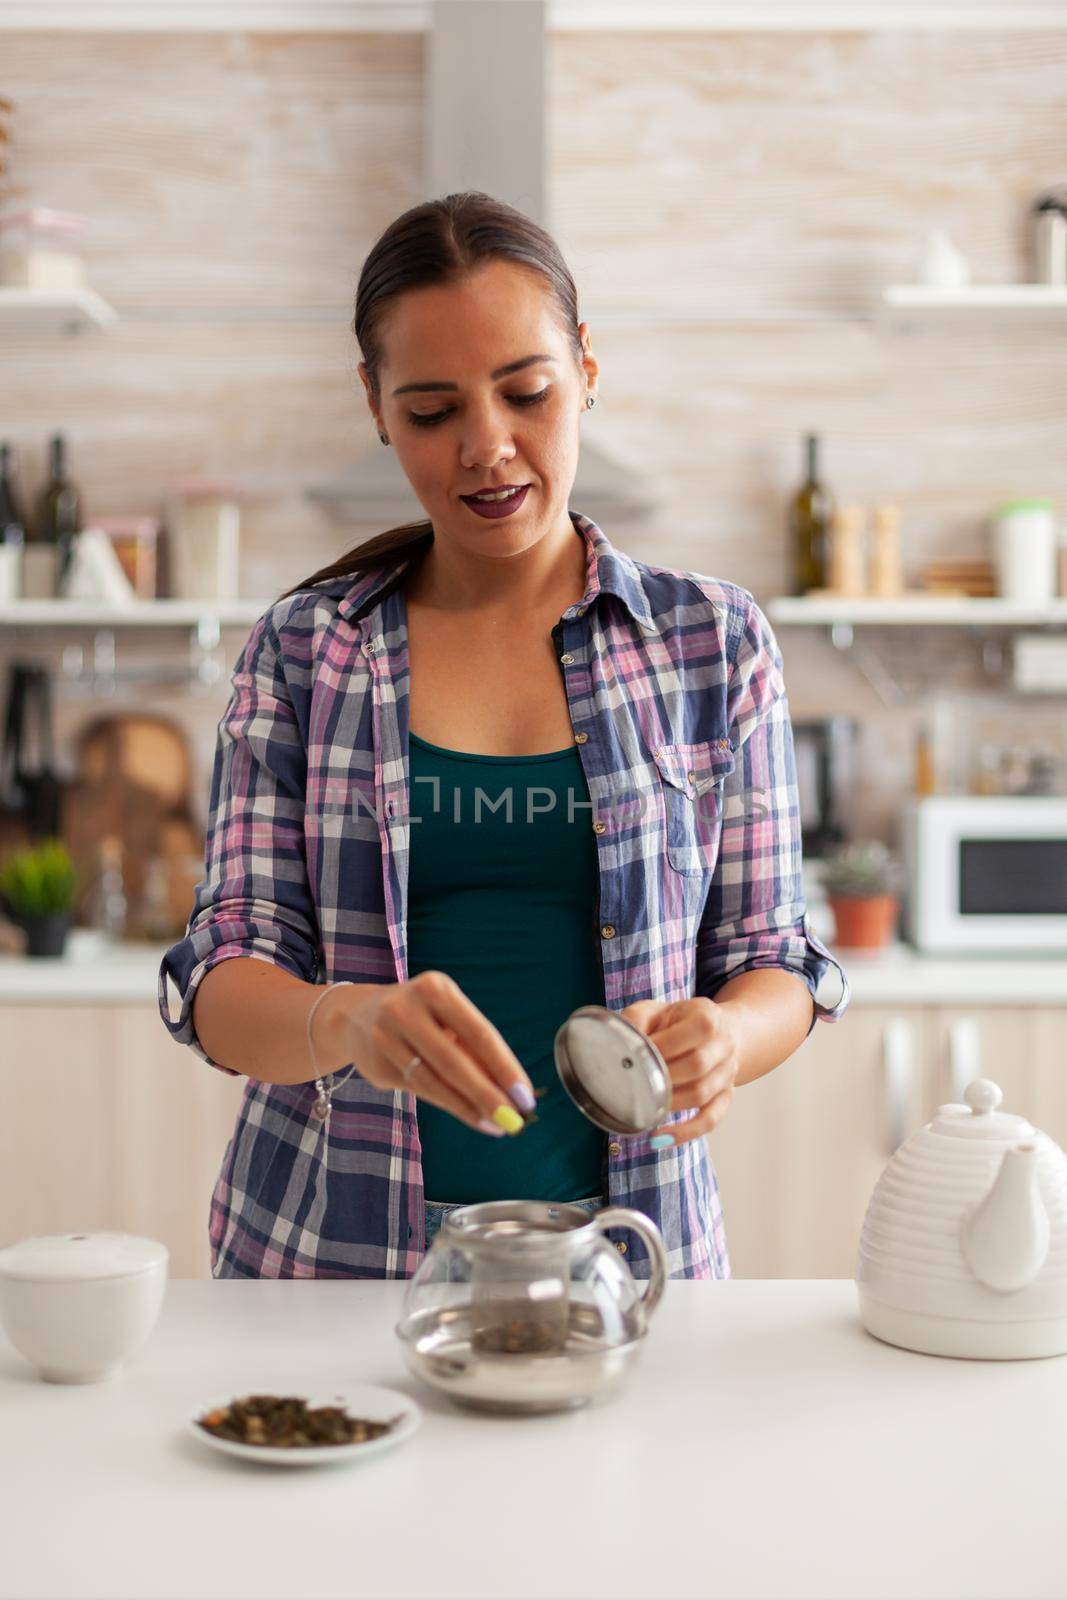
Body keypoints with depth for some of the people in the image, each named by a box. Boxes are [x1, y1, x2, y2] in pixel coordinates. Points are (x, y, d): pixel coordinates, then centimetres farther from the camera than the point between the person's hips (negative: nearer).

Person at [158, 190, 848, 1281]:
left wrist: (720, 1038, -18)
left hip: (627, 1247, 1)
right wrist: (345, 1021, -25)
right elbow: (219, 983, -2)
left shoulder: (713, 641, 4)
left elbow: (776, 959, 5)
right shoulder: (301, 651, 3)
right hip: (338, 1255, 0)